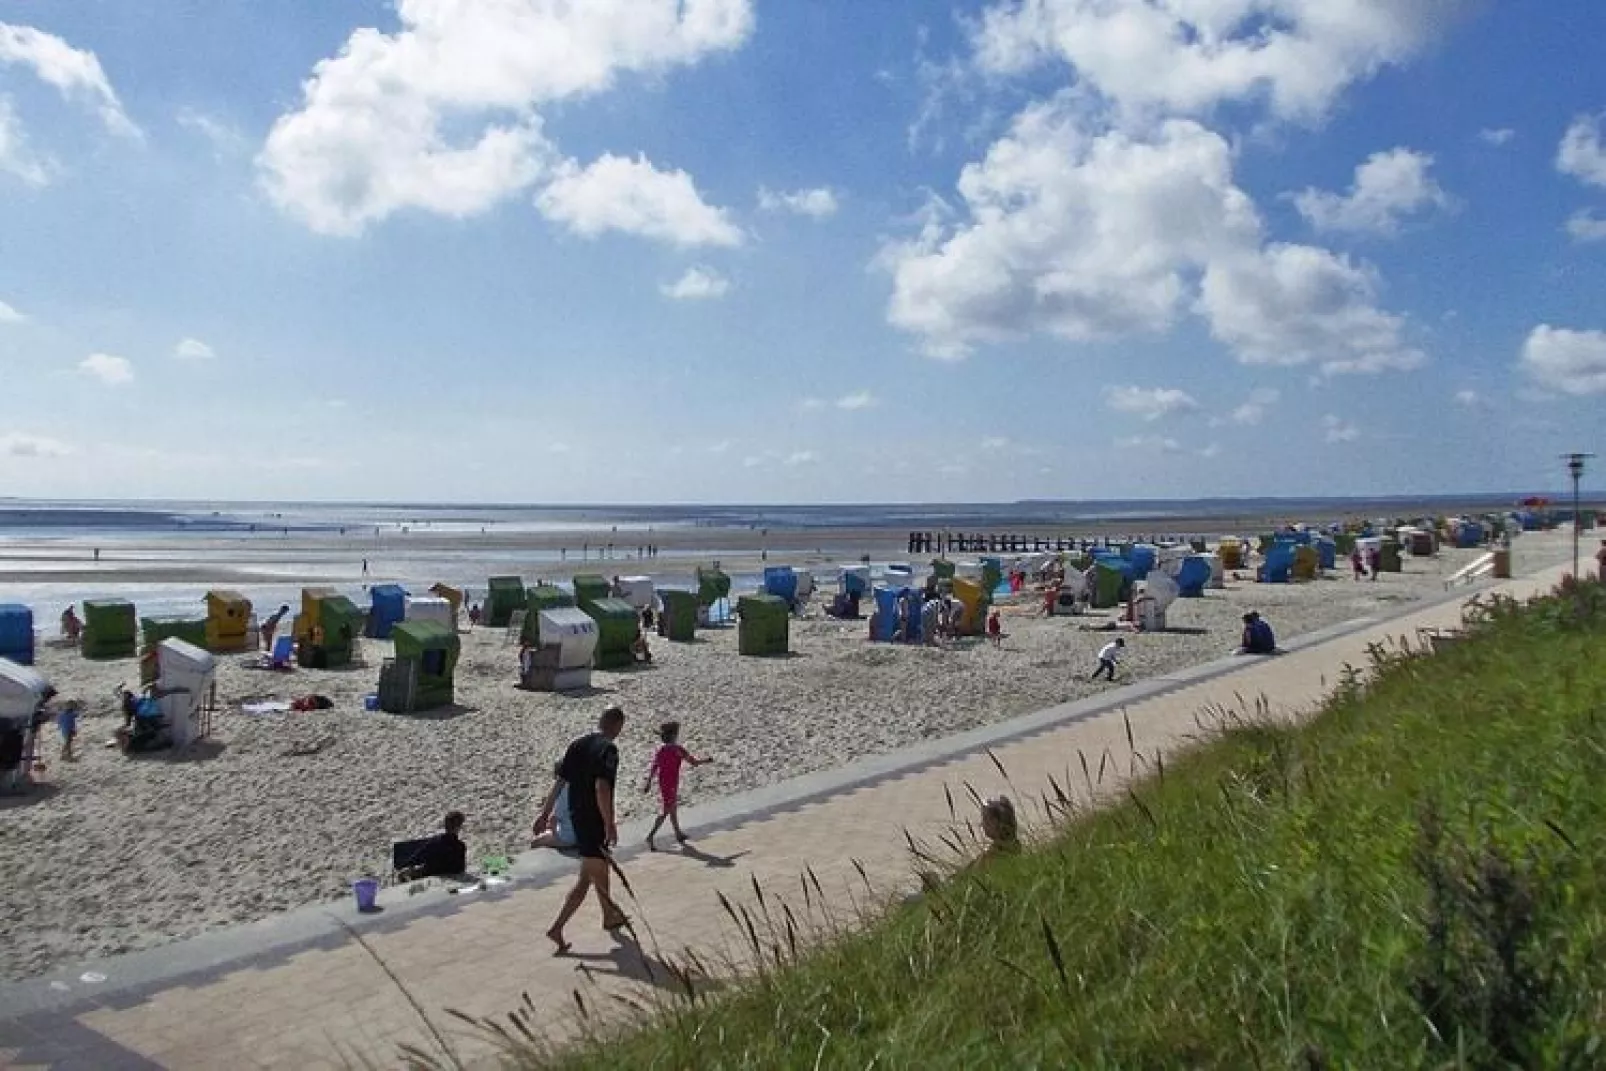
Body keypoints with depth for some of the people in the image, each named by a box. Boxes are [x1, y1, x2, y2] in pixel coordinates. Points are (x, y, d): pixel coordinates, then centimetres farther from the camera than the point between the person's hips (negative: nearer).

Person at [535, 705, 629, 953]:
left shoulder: (578, 744, 6)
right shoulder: (609, 749, -17)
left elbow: (559, 782, 7)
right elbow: (601, 788, -27)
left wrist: (545, 814, 11)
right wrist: (610, 824, -23)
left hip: (576, 816, 9)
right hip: (595, 821, -9)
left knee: (601, 867, 24)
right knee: (587, 879, -1)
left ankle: (610, 916, 40)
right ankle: (557, 928, -5)